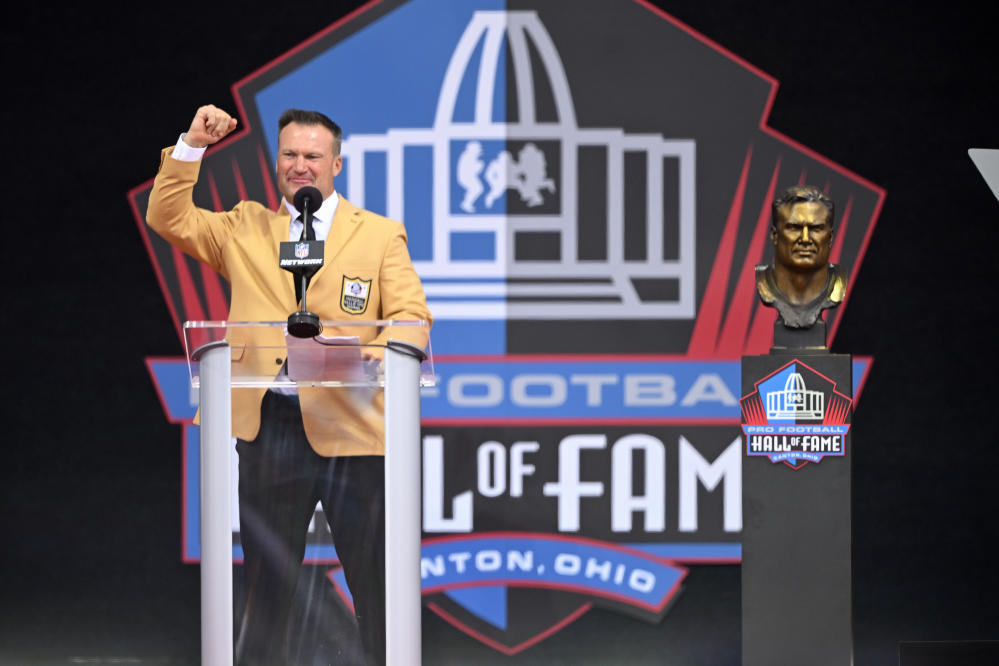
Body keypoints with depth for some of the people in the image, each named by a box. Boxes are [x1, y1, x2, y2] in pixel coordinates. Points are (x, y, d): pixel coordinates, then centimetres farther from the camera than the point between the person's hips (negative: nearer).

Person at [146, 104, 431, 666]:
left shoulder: (380, 235, 7)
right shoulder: (245, 229, 14)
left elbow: (412, 318, -2)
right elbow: (169, 219, 9)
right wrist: (191, 147, -3)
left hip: (349, 427, -2)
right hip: (269, 431, 2)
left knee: (377, 581, 2)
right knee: (267, 582, 10)